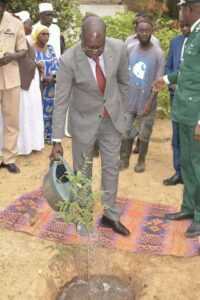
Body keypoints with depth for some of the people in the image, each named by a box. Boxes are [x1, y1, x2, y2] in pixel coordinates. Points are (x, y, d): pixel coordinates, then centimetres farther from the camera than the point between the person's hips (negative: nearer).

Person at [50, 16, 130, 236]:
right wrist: (57, 140, -21)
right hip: (84, 120, -2)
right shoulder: (68, 60, -25)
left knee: (112, 167, 11)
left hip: (112, 118, 3)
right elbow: (60, 102, -20)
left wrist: (122, 111, 10)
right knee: (82, 170, 10)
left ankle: (110, 216, 28)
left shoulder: (119, 48, -17)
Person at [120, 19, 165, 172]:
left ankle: (141, 160, 27)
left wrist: (150, 102, -15)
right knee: (126, 132, 9)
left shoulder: (158, 53, -9)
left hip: (146, 102, -3)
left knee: (144, 134, 9)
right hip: (129, 100, 3)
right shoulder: (131, 50, 1)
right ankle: (124, 160, 24)